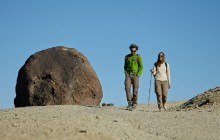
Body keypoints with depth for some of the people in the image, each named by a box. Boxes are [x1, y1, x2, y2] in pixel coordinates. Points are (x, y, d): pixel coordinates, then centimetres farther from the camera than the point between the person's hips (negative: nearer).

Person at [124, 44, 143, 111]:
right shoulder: (127, 57, 10)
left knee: (135, 90, -6)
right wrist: (126, 74, -1)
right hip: (128, 75, 2)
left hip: (135, 75, -2)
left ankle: (134, 103, 13)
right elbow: (125, 67, 15)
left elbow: (141, 67, -4)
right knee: (127, 88, -16)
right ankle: (130, 104, -14)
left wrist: (137, 75, -13)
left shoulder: (138, 57, 0)